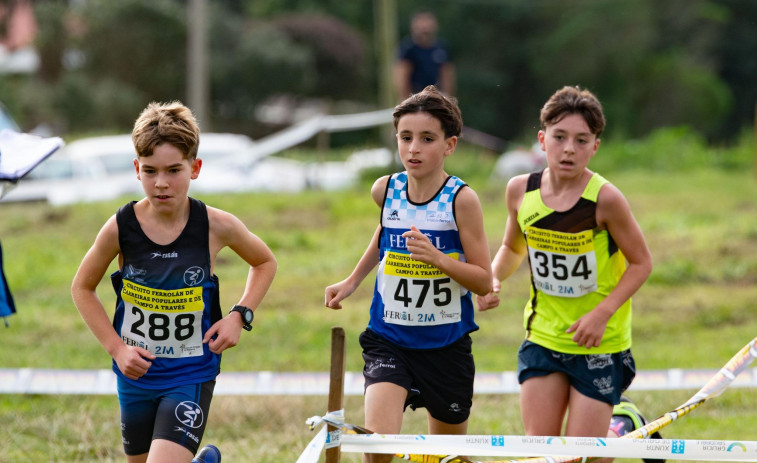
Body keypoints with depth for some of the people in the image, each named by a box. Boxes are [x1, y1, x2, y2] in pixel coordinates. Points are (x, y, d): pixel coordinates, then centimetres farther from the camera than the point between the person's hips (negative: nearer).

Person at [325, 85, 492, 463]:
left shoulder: (461, 199, -11)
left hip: (446, 344, -1)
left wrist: (438, 258, -27)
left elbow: (484, 281, -11)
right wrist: (352, 281, 21)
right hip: (389, 338, 1)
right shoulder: (385, 190, -1)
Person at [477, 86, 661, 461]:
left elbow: (641, 262, -8)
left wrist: (602, 312, -18)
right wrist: (493, 281, -4)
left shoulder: (605, 199, -18)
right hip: (543, 337, 4)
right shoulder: (521, 191, -5)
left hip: (599, 345, -4)